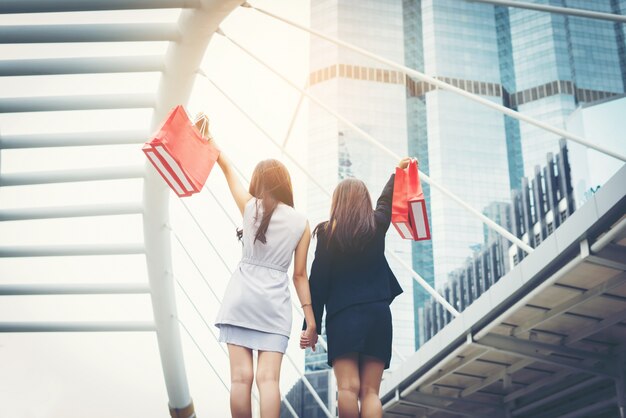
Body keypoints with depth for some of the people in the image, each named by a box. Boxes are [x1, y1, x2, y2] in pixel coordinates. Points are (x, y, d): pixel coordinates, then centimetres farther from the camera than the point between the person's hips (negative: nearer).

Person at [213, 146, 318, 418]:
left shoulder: (250, 207, 2)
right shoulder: (301, 223, 4)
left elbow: (226, 167, 15)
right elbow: (300, 275, 3)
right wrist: (310, 318, 7)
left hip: (241, 296, -1)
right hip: (275, 303, 1)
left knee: (241, 377, -1)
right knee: (268, 378, -4)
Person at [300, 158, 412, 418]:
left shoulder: (327, 233, 1)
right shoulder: (377, 227, 9)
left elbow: (318, 281, -3)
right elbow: (386, 201, 31)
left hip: (343, 316, -3)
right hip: (378, 315, 3)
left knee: (348, 389, -11)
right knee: (370, 392, 1)